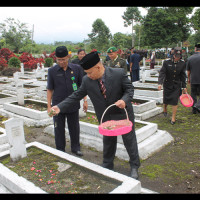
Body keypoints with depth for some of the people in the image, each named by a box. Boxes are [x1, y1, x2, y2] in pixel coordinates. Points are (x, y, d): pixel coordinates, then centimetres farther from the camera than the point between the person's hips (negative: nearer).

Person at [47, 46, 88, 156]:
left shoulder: (76, 68, -3)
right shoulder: (52, 71, -4)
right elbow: (50, 89, 0)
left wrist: (85, 101, 1)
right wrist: (49, 106, -2)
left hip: (73, 104, 1)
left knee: (74, 128, 12)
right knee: (59, 129, 11)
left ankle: (75, 148, 31)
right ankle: (60, 150, 29)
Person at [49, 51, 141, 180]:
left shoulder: (119, 73, -21)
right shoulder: (87, 80, -13)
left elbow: (129, 89, -10)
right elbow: (76, 96, -7)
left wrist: (124, 100, -30)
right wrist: (60, 107, -16)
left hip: (123, 113, -2)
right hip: (106, 117, 3)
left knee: (130, 140, 11)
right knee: (108, 142, 17)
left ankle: (134, 167, 32)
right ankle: (107, 166, 39)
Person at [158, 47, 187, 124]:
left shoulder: (182, 64, -1)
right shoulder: (167, 62, -9)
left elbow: (183, 76, 6)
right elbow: (162, 73, -14)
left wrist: (184, 87, 5)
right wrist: (160, 83, -26)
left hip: (177, 86, 1)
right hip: (167, 85, -1)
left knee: (175, 101, -3)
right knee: (166, 100, 7)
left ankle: (173, 118, 10)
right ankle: (165, 110, 42)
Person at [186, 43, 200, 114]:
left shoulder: (190, 58, 2)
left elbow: (188, 71, 10)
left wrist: (188, 78, 23)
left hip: (193, 80, 4)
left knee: (193, 95, 13)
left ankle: (194, 109, 18)